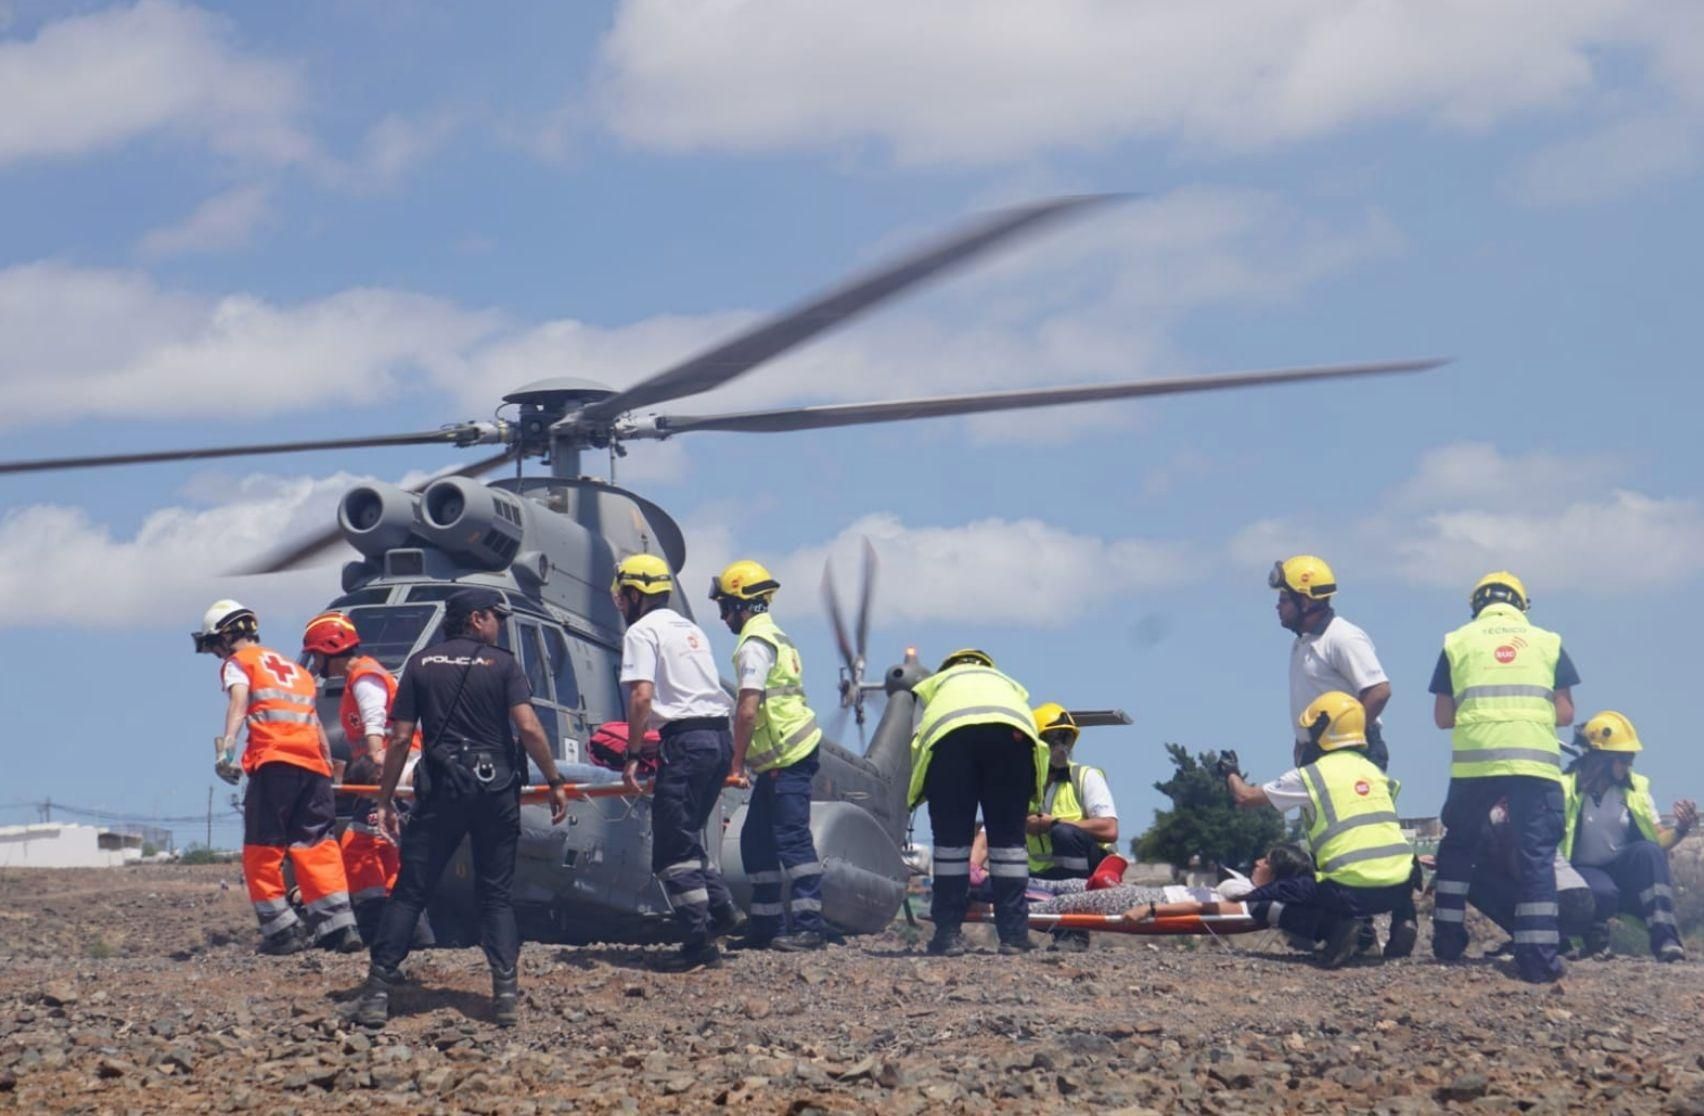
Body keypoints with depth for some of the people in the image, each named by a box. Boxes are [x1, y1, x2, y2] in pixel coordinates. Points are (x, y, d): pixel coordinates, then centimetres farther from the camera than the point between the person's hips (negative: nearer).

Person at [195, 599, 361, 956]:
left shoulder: (238, 663, 11)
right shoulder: (292, 667, 31)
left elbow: (239, 702, -10)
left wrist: (226, 747, -24)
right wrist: (329, 767, 30)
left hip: (274, 760, -6)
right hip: (313, 762, 6)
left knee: (263, 849, 1)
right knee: (316, 845, 5)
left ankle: (281, 930, -3)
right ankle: (340, 925, -5)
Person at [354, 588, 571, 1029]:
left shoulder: (421, 664, 7)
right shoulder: (502, 664, 2)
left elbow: (400, 737, 3)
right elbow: (529, 728, -9)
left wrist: (385, 800, 8)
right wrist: (555, 782, 0)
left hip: (440, 788, 1)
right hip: (495, 787, 0)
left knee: (410, 891, 3)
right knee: (495, 893, 9)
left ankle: (378, 990, -6)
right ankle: (505, 992, -2)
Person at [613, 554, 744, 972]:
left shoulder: (642, 631, -3)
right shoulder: (691, 629, 23)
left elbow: (641, 696, -14)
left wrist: (633, 755, -10)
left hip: (687, 741, -9)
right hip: (720, 735, 9)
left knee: (672, 848, -4)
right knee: (686, 837, 21)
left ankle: (700, 942, -6)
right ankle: (721, 909, 16)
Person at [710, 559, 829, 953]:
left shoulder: (755, 644, -11)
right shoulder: (777, 638, 21)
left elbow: (748, 710, -19)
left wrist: (736, 764, -14)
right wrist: (746, 761, 25)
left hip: (786, 759, -10)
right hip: (780, 759, 10)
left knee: (792, 838, -11)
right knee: (756, 840, 12)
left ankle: (809, 924, -13)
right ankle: (767, 924, 14)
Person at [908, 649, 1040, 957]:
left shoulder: (933, 683, 39)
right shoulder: (1009, 684, 43)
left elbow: (914, 746, 28)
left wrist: (911, 798, 40)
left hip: (949, 734, -1)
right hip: (1013, 732, 1)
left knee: (950, 837, 9)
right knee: (1008, 836, 11)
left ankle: (948, 934, 8)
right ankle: (1014, 934, 11)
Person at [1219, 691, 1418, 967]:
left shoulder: (1309, 776, 2)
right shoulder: (1376, 772, 18)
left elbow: (1246, 798, 10)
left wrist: (1231, 773, 32)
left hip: (1351, 891, -5)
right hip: (1400, 887, 5)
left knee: (1261, 901, 9)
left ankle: (1336, 926, -12)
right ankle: (1402, 920, 12)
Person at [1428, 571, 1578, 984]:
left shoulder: (1457, 641, 13)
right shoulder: (1547, 641, 14)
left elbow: (1442, 716, 13)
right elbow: (1565, 712, 12)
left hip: (1474, 759, 1)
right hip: (1536, 760, -1)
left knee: (1458, 845, 19)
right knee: (1537, 856, 1)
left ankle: (1448, 939, 20)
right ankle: (1538, 956, -6)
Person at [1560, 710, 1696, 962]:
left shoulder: (1636, 788, 6)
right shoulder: (1566, 789, -6)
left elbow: (1659, 841, 3)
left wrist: (1680, 830, -18)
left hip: (1624, 872, 4)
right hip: (1583, 872, -4)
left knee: (1648, 851, -28)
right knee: (1603, 893, -38)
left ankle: (1665, 939, -34)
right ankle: (1595, 938, -2)